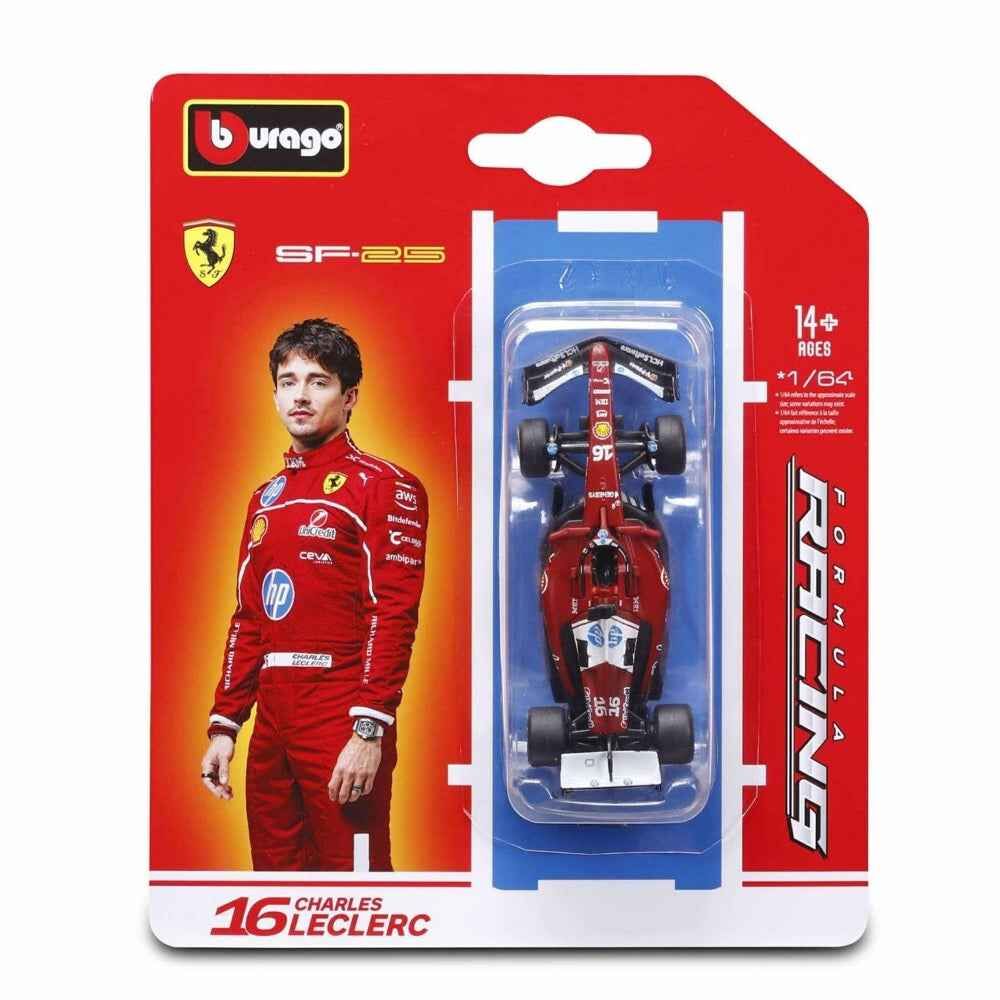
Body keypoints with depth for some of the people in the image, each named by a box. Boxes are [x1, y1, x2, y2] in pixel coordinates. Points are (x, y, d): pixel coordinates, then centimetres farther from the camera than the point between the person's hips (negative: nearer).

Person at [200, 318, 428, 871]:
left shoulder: (385, 486, -5)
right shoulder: (267, 496, 17)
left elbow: (393, 614, -14)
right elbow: (247, 618, 18)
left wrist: (369, 731, -20)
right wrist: (224, 725, 14)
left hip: (342, 720, -7)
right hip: (271, 720, 7)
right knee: (274, 873, 15)